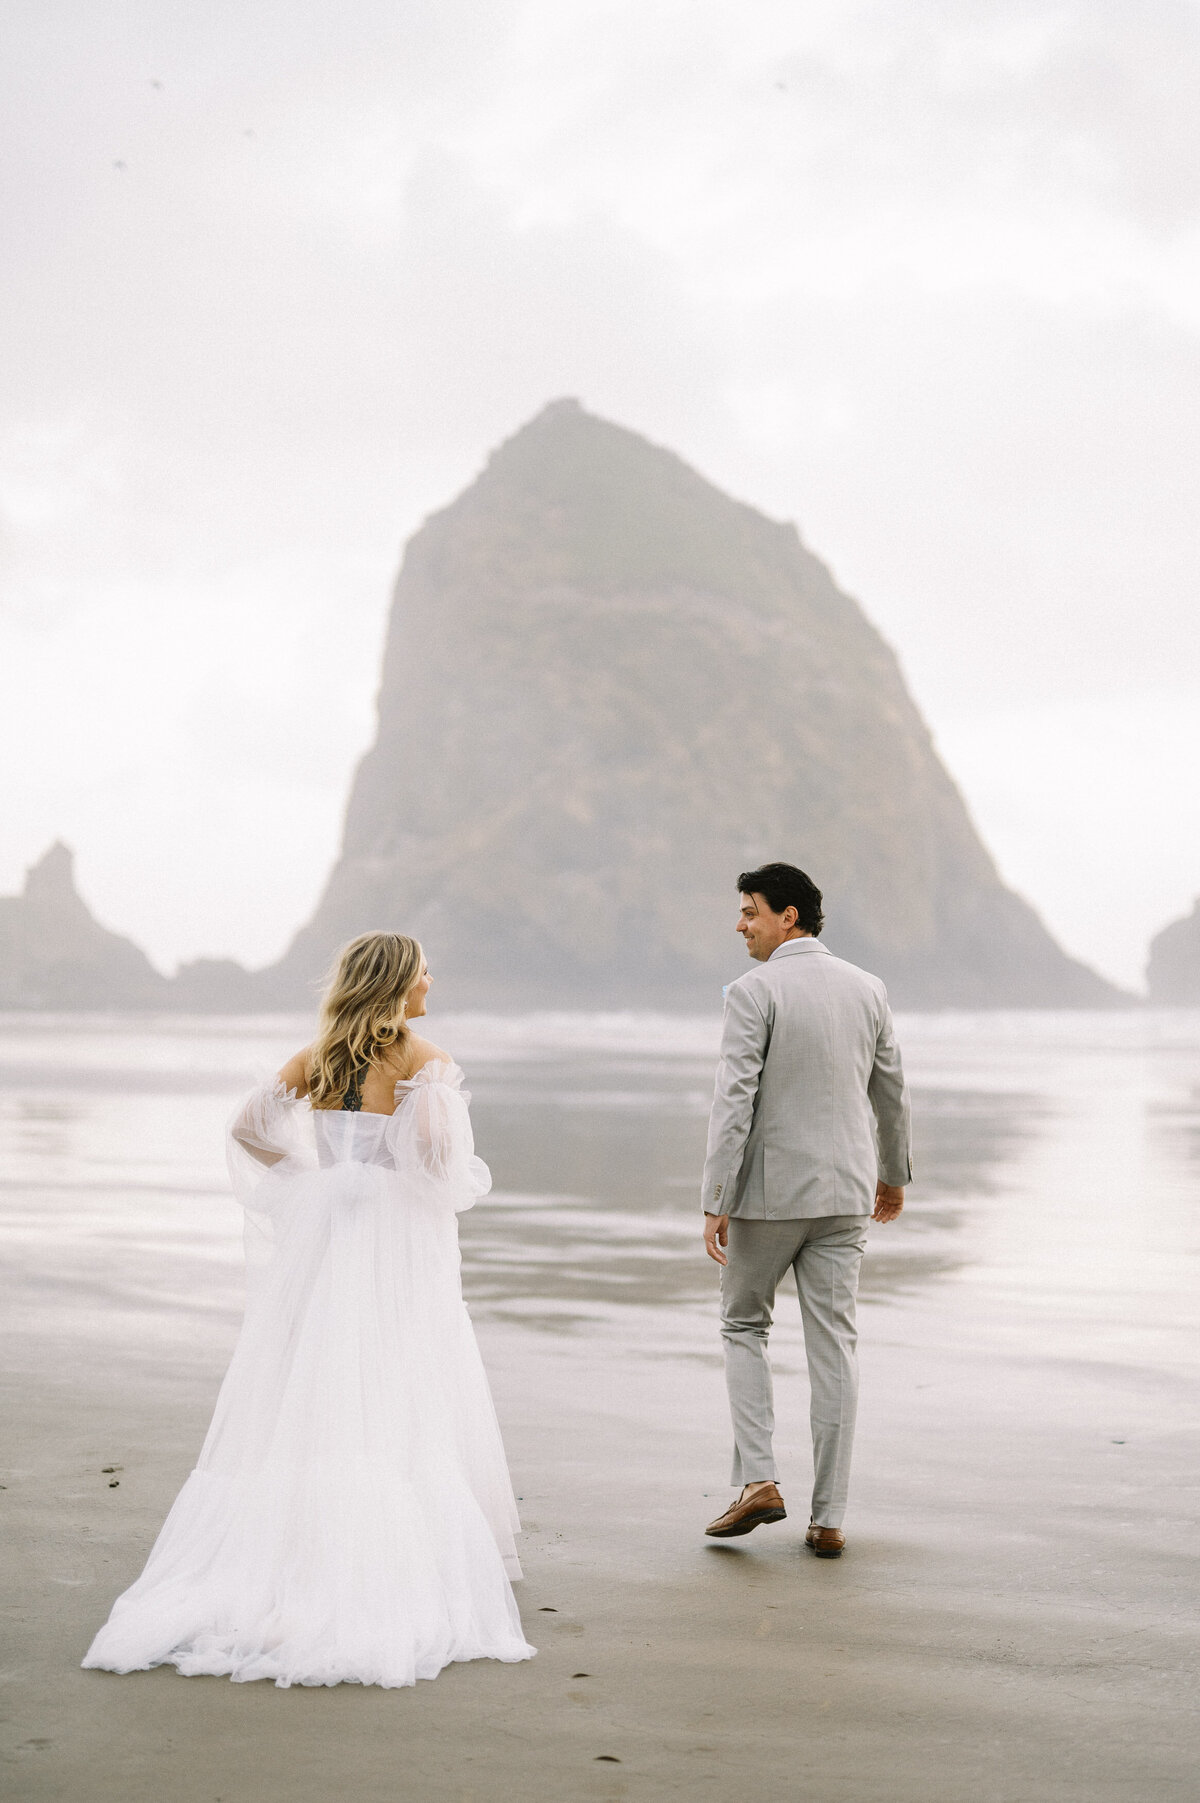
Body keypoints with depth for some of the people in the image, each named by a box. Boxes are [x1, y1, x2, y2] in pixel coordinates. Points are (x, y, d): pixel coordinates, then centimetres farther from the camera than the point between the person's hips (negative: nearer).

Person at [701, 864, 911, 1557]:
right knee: (834, 1348, 6)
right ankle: (829, 1518, 7)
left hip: (770, 1189, -4)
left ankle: (758, 1479, 2)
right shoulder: (868, 989, 6)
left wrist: (716, 1202, -12)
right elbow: (892, 1093, 14)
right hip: (846, 1194, 4)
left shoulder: (754, 991, -11)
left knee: (744, 1325, 16)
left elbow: (735, 1100, -16)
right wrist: (894, 1174, 28)